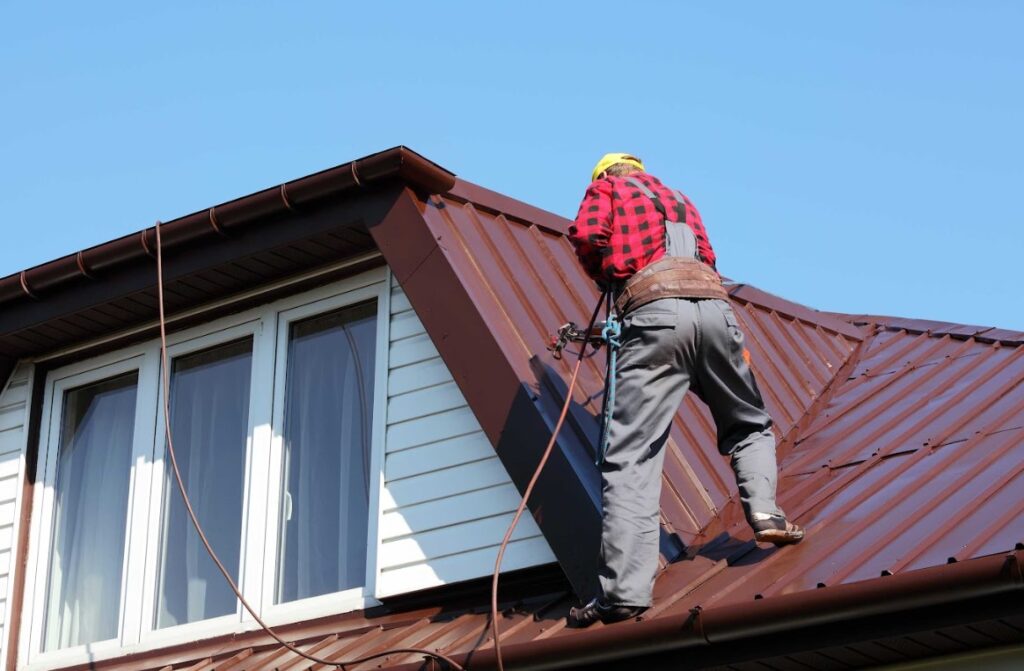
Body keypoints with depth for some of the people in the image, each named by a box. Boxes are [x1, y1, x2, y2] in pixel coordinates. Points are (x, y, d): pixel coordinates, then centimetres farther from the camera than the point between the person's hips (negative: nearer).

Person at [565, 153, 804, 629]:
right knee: (749, 426, 25)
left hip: (655, 312, -4)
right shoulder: (680, 200, 37)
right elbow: (706, 258, 26)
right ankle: (763, 509, -1)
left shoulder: (606, 188, 23)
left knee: (631, 457, -9)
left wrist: (607, 279, 20)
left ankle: (624, 592, -19)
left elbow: (586, 233, 4)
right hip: (713, 305, 4)